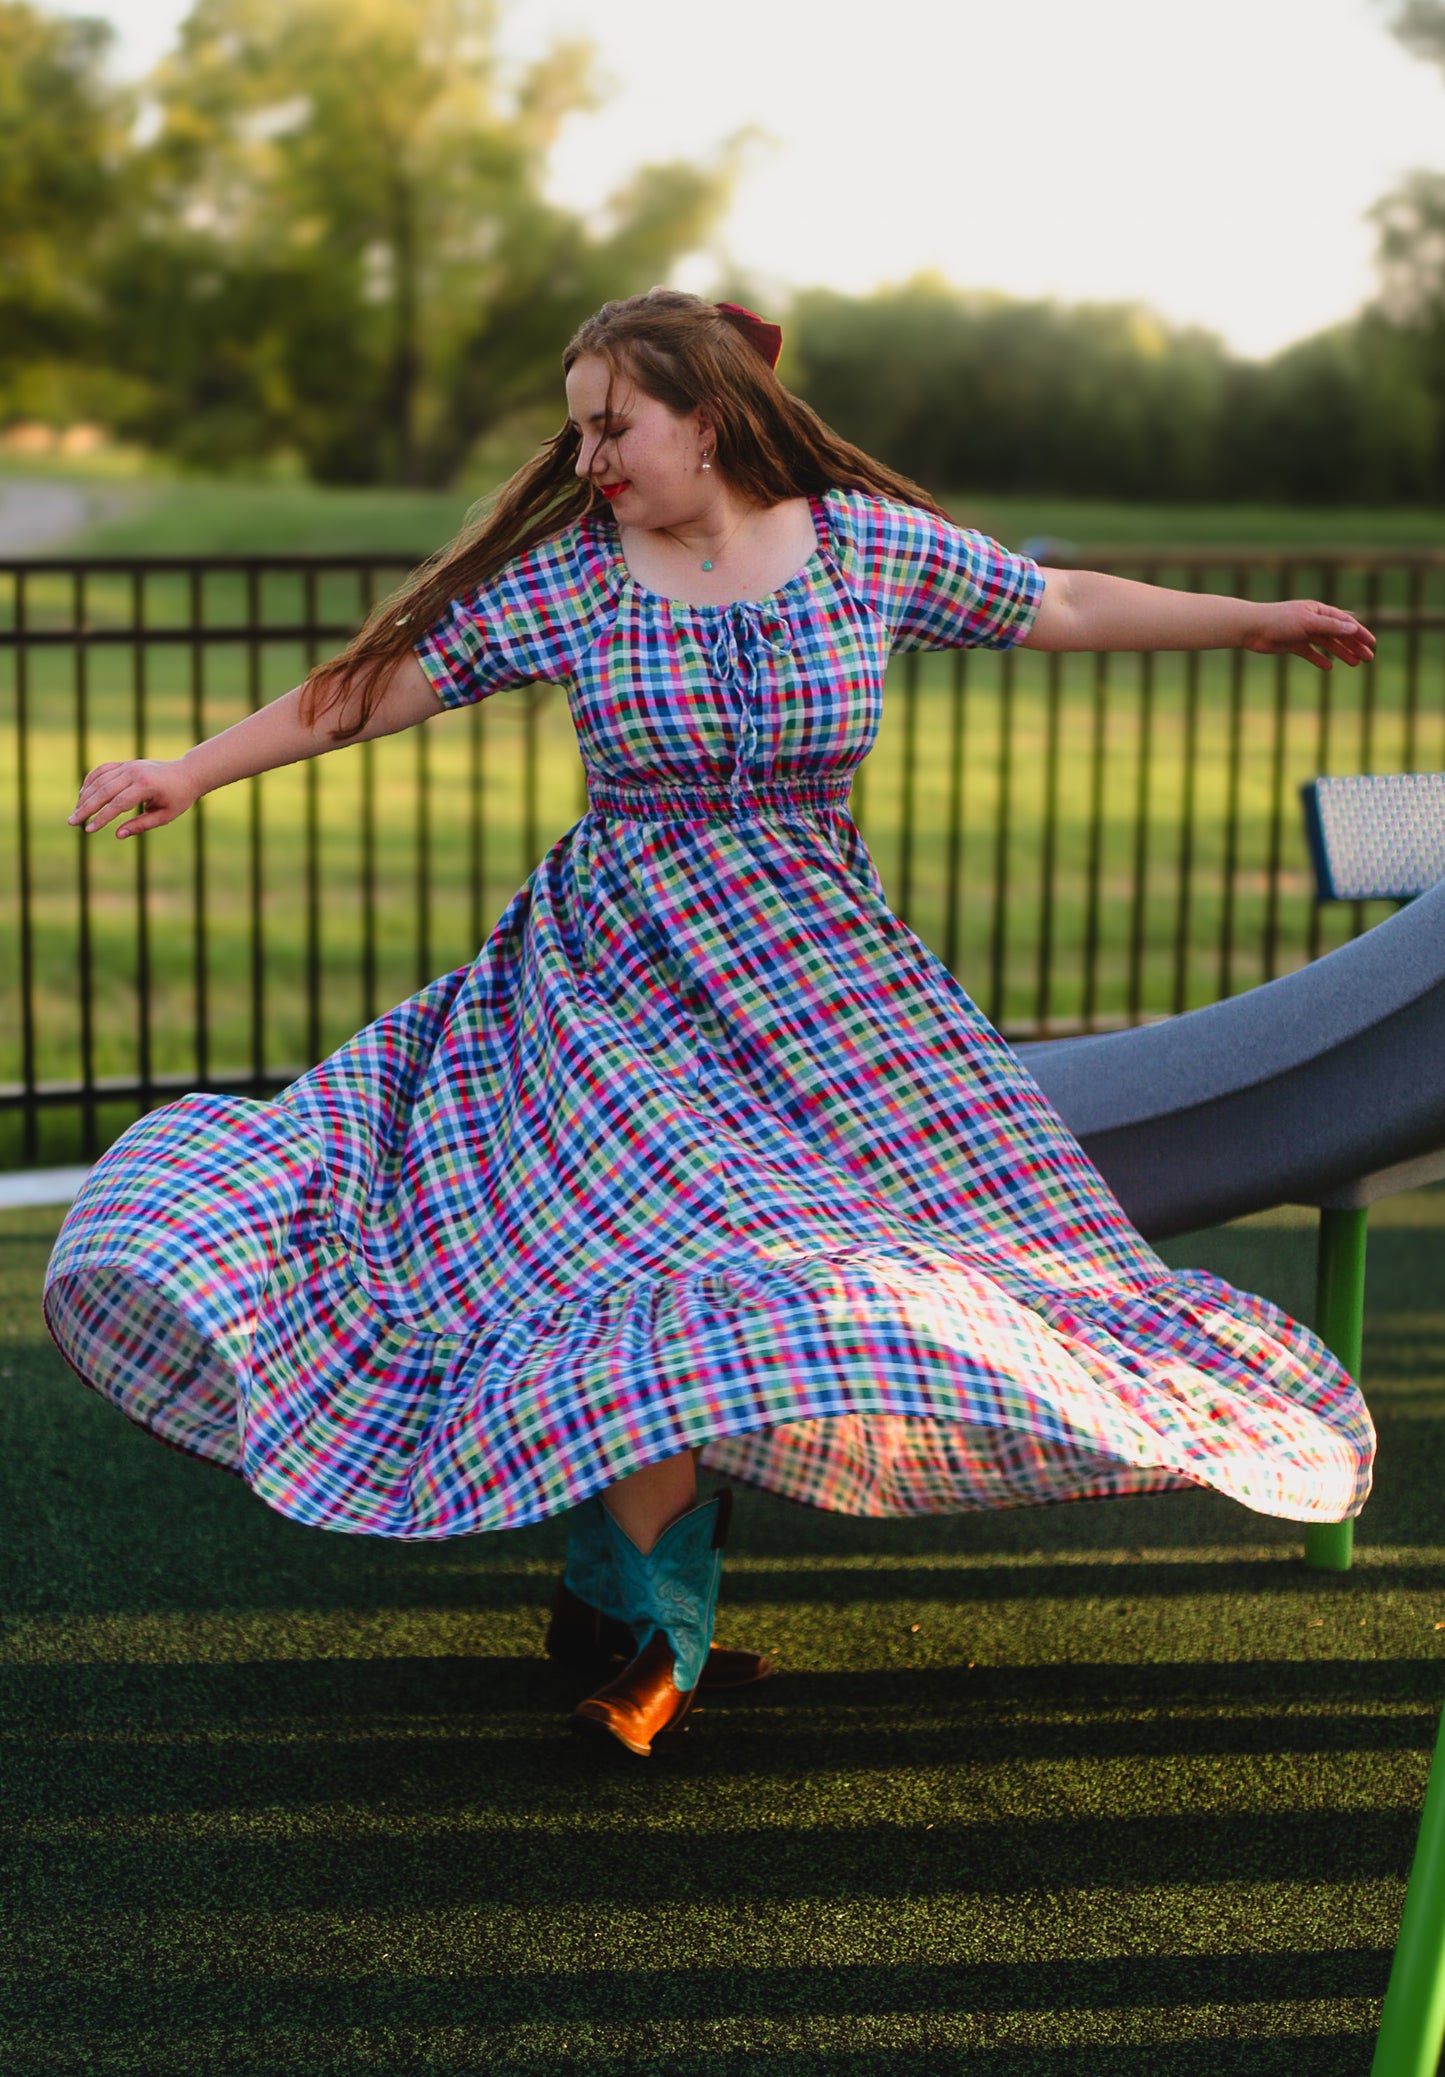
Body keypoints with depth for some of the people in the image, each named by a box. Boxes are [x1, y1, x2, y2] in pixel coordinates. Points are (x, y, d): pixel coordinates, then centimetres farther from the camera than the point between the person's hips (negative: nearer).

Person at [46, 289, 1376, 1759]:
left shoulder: (867, 540, 2)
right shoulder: (562, 577, 1)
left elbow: (1065, 608, 11)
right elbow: (383, 681, 4)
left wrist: (1261, 621, 14)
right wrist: (191, 770, 0)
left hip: (815, 976, 2)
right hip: (616, 967, -2)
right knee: (671, 1252, -21)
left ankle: (624, 1583, 6)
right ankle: (649, 1621, -3)